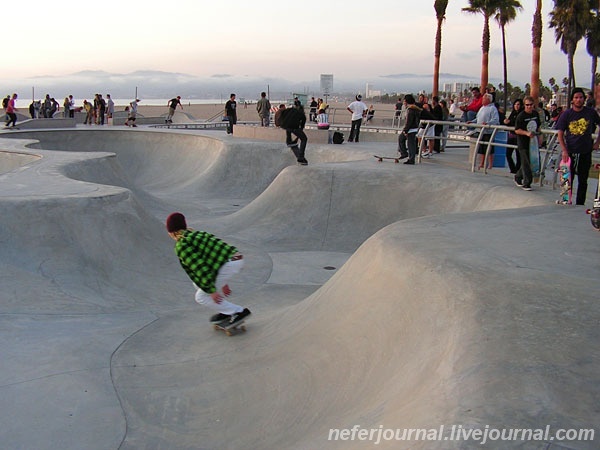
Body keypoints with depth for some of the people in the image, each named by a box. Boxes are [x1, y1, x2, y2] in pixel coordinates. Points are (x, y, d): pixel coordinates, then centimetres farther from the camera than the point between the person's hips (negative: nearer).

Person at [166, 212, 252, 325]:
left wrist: (211, 291, -7)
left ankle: (239, 312, 5)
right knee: (198, 282, 23)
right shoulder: (196, 234, 24)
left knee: (201, 297, 4)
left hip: (229, 264, -9)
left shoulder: (181, 245, -4)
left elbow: (199, 268, -12)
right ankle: (225, 311, 25)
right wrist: (222, 283, 32)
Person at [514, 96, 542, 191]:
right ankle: (526, 183, 2)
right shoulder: (521, 116, -11)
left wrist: (538, 136, 14)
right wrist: (527, 133, -26)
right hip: (523, 142, -6)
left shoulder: (536, 114, 7)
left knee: (532, 161, 14)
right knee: (526, 163, -5)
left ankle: (518, 177, 32)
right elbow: (517, 130, -14)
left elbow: (538, 126, 21)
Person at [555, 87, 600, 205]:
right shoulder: (566, 114, -2)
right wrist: (564, 150, -12)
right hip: (570, 152, 0)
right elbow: (560, 134, -1)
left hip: (586, 152, 0)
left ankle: (580, 205, 17)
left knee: (583, 181, 7)